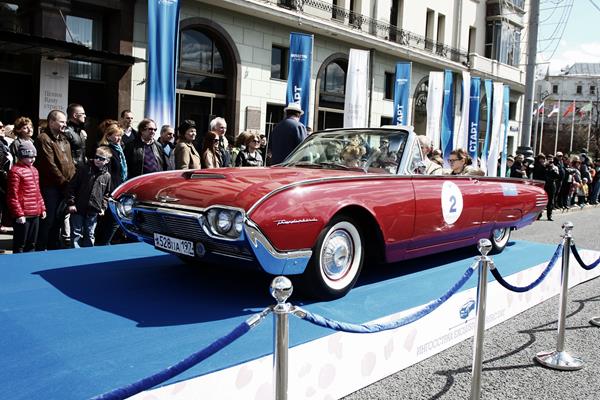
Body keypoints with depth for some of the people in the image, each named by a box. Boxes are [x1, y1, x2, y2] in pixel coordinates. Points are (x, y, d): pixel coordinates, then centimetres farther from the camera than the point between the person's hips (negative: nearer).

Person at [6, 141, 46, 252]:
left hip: (35, 214, 8)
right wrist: (19, 214, -16)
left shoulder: (34, 170, 14)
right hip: (23, 215, -8)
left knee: (31, 244, 17)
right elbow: (13, 196, -14)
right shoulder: (15, 171, -12)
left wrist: (42, 208, 18)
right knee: (20, 245, 1)